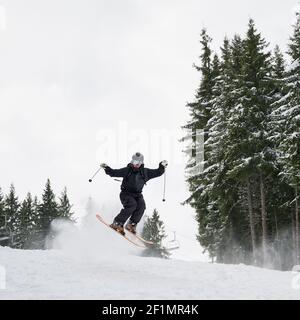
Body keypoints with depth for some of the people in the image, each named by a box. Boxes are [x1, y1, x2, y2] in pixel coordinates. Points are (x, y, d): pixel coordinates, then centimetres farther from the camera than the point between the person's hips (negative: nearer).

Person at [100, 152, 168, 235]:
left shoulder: (145, 172, 3)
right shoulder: (127, 170, -4)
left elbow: (157, 173, 11)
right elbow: (114, 173, -4)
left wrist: (162, 166, -4)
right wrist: (107, 168, -18)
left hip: (137, 194, 3)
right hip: (126, 193, -3)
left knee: (141, 206, -25)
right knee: (132, 204, -31)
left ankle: (131, 224, -10)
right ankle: (117, 223, -22)